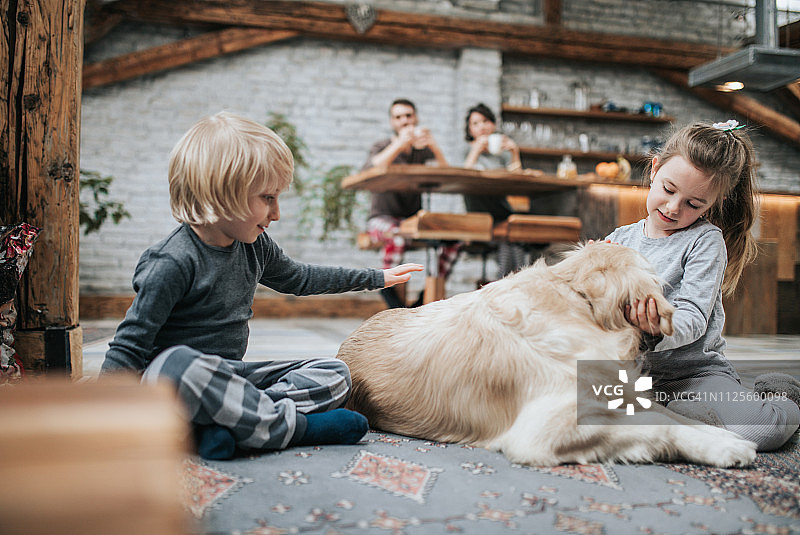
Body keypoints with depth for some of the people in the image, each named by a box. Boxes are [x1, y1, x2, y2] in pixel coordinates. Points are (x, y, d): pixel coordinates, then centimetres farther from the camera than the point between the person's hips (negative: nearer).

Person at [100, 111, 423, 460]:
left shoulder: (255, 247, 7)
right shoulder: (173, 262, -17)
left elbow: (298, 278, 26)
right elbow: (131, 343, -15)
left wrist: (375, 278, 31)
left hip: (232, 376, 7)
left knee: (335, 375, -6)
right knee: (174, 364, -42)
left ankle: (224, 425, -27)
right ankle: (294, 425, -27)